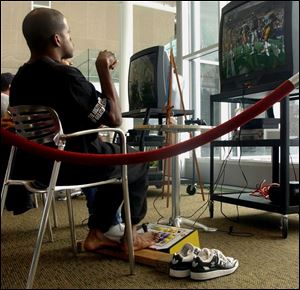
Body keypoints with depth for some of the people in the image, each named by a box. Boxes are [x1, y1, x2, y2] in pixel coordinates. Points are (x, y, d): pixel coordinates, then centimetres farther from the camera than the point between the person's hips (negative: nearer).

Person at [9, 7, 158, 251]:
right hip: (73, 165, -8)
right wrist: (104, 71, -10)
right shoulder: (65, 75, -24)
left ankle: (96, 234, 26)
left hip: (40, 165, 9)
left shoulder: (20, 79, 4)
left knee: (118, 163, 27)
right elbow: (114, 118, -16)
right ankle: (131, 236, 25)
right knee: (138, 163, 16)